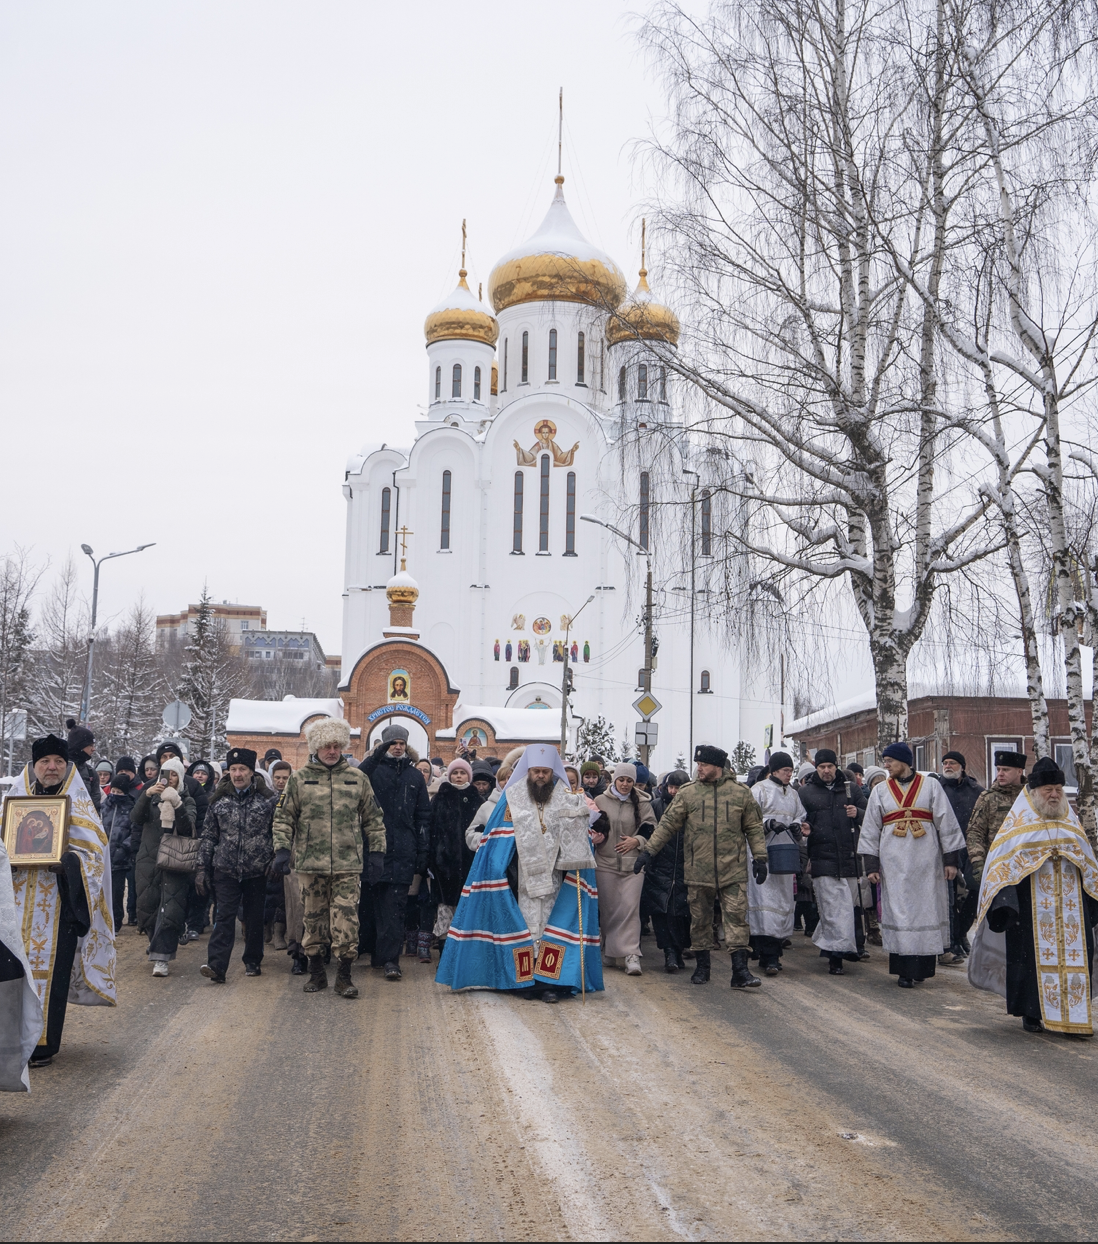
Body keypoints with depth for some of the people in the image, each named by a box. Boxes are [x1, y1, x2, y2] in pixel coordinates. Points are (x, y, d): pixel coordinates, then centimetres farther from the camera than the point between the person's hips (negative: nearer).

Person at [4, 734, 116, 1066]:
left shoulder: (79, 805, 6)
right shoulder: (14, 799, 12)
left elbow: (92, 852, -1)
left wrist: (66, 862, -20)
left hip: (57, 904, -2)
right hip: (17, 904, 2)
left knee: (49, 968, -4)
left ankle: (42, 1044, 3)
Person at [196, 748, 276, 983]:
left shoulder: (267, 799, 1)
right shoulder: (219, 800, 6)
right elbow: (208, 836, 9)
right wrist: (202, 868, 5)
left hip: (257, 869, 0)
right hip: (225, 869, 0)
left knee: (254, 917, 9)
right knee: (224, 916, -9)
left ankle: (253, 962, 23)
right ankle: (216, 966, -16)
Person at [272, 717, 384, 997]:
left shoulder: (358, 778, 8)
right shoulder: (299, 778, 6)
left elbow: (373, 819, 12)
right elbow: (284, 817, 7)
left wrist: (377, 852, 7)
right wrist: (281, 849, -3)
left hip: (348, 863, -1)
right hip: (310, 863, 1)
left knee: (346, 918, -6)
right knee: (313, 917, 9)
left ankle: (344, 975, 5)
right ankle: (316, 971, 23)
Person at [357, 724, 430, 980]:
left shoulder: (415, 776, 13)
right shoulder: (373, 769, 6)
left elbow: (423, 817, 12)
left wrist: (422, 856, 6)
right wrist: (377, 754, -23)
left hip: (402, 851, 1)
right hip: (374, 848, -1)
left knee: (395, 907, -3)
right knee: (371, 903, 5)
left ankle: (390, 958, -4)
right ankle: (376, 952, 19)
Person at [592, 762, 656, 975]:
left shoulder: (642, 803, 7)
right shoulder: (600, 801, 7)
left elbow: (651, 830, 7)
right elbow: (591, 827, 11)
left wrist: (636, 841, -9)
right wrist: (595, 836, -10)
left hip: (633, 864, -1)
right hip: (605, 862, 1)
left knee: (630, 907, -10)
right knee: (608, 909, 5)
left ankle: (631, 955, -12)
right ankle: (610, 950, 18)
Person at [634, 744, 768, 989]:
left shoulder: (740, 793, 3)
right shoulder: (687, 793, 3)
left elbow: (754, 828, 10)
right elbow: (667, 825, 6)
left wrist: (759, 858, 4)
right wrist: (648, 851, 1)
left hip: (733, 870, -1)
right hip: (698, 871, 1)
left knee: (737, 918, -5)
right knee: (700, 919, 9)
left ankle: (740, 971, -3)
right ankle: (702, 966, 23)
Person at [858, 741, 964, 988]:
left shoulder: (930, 786, 4)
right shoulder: (880, 791, 8)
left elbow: (946, 823, 3)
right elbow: (870, 830, 8)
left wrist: (950, 859, -2)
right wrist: (871, 865, 2)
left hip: (926, 861, -1)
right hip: (894, 863, 1)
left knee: (926, 911, 1)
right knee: (898, 913, -2)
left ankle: (923, 966, 11)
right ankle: (904, 970, 3)